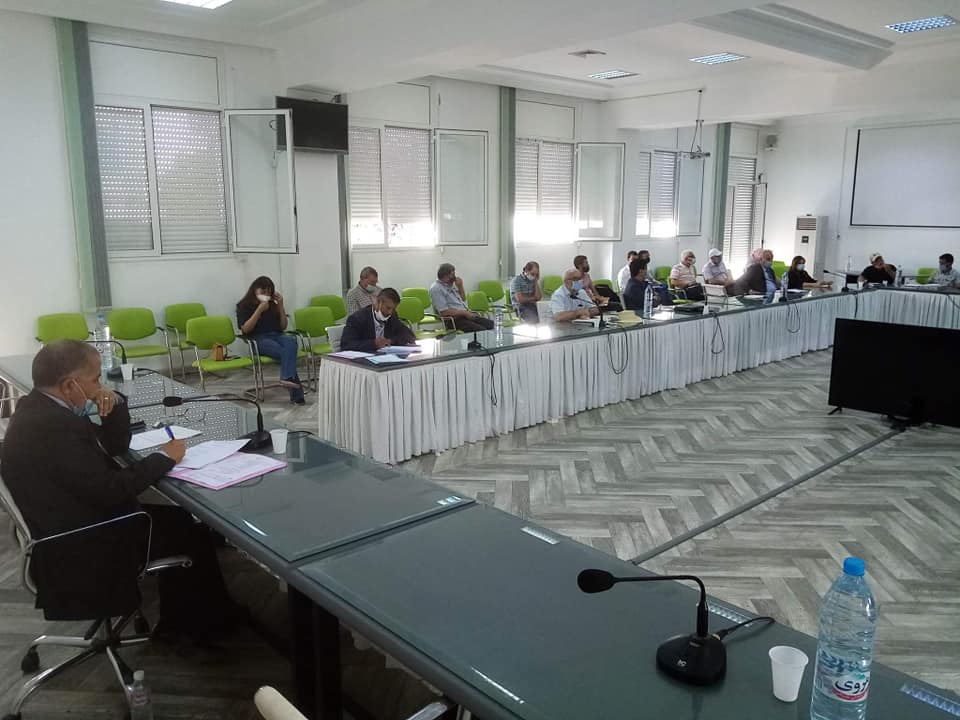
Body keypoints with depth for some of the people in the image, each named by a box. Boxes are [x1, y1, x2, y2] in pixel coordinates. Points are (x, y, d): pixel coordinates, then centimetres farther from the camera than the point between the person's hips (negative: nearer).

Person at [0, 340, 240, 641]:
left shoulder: (42, 410, 4)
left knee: (176, 519, 14)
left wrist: (115, 402, -8)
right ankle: (209, 619, 25)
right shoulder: (54, 426, -29)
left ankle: (181, 617, 25)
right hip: (81, 549, -10)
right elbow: (111, 490, -28)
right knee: (193, 534, 2)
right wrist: (164, 456, -15)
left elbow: (115, 446, 10)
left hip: (74, 526, 10)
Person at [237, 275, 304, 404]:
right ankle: (296, 394, -42)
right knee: (287, 352, -32)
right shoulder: (244, 306, 10)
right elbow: (245, 329, -4)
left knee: (291, 340, -35)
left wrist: (280, 306, 7)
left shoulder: (273, 304, 20)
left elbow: (283, 327, 17)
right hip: (258, 340, -3)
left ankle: (287, 378, -51)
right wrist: (259, 310, -9)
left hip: (277, 336, 4)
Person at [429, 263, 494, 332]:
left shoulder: (451, 285, 16)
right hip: (455, 320, -9)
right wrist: (465, 313, -14)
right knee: (481, 330, -27)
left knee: (491, 324, -8)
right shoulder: (436, 289, -10)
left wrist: (460, 286, 10)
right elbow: (444, 312, -18)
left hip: (466, 315, 9)